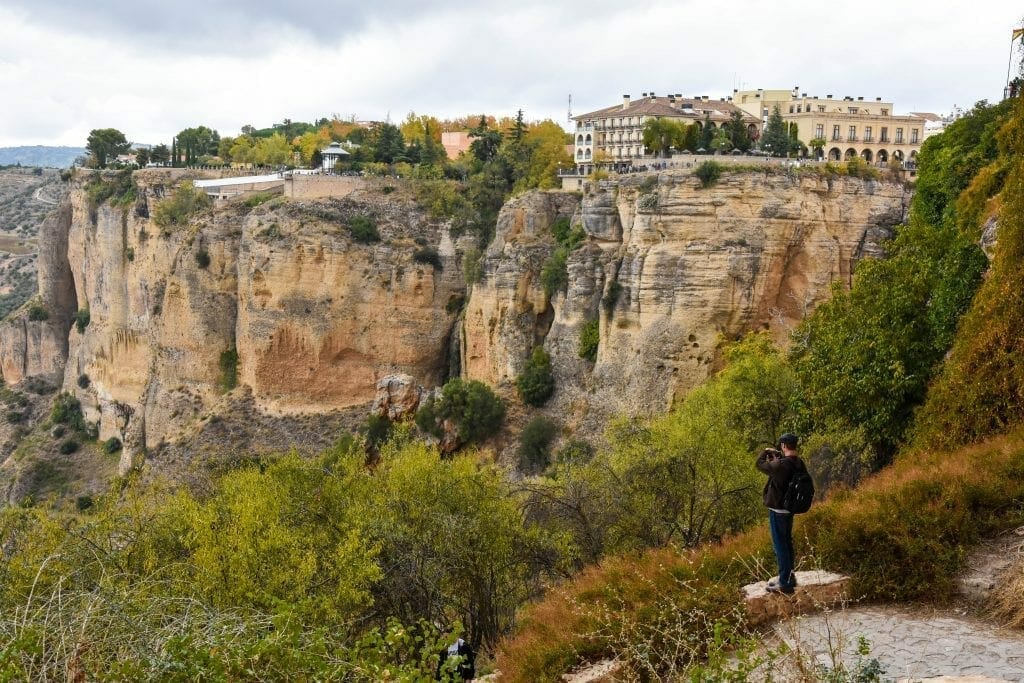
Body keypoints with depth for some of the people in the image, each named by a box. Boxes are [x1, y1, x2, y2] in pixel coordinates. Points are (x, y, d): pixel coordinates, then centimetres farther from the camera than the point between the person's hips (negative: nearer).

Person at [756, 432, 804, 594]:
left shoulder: (780, 465, -27)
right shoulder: (799, 463, -3)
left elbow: (760, 464, -10)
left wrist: (766, 452, 7)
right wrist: (777, 457, 9)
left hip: (778, 510, -8)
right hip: (790, 508, 8)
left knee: (780, 545, -2)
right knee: (787, 542, 20)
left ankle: (785, 583, 2)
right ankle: (788, 576, 32)